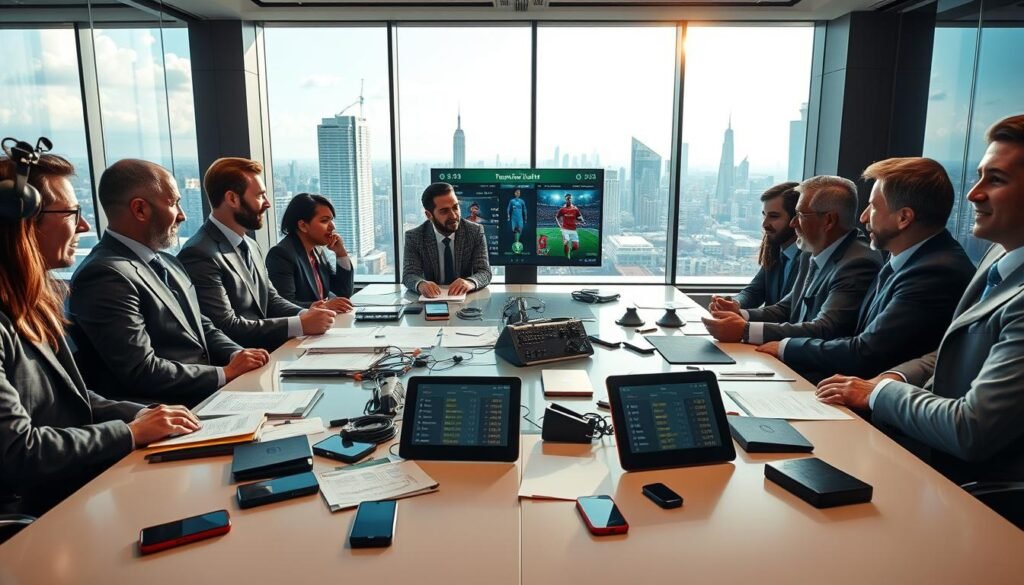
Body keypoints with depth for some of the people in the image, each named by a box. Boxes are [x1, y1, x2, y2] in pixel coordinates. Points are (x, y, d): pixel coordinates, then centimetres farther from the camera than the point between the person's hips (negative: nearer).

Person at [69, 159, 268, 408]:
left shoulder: (167, 262, 14)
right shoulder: (104, 275, -15)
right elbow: (142, 373, -20)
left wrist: (240, 356, -2)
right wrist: (226, 372, -13)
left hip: (207, 395, 8)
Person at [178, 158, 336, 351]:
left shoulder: (251, 246, 14)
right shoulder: (200, 254, -15)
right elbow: (226, 327, -20)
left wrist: (305, 314, -6)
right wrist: (300, 324, -21)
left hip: (267, 349, 8)